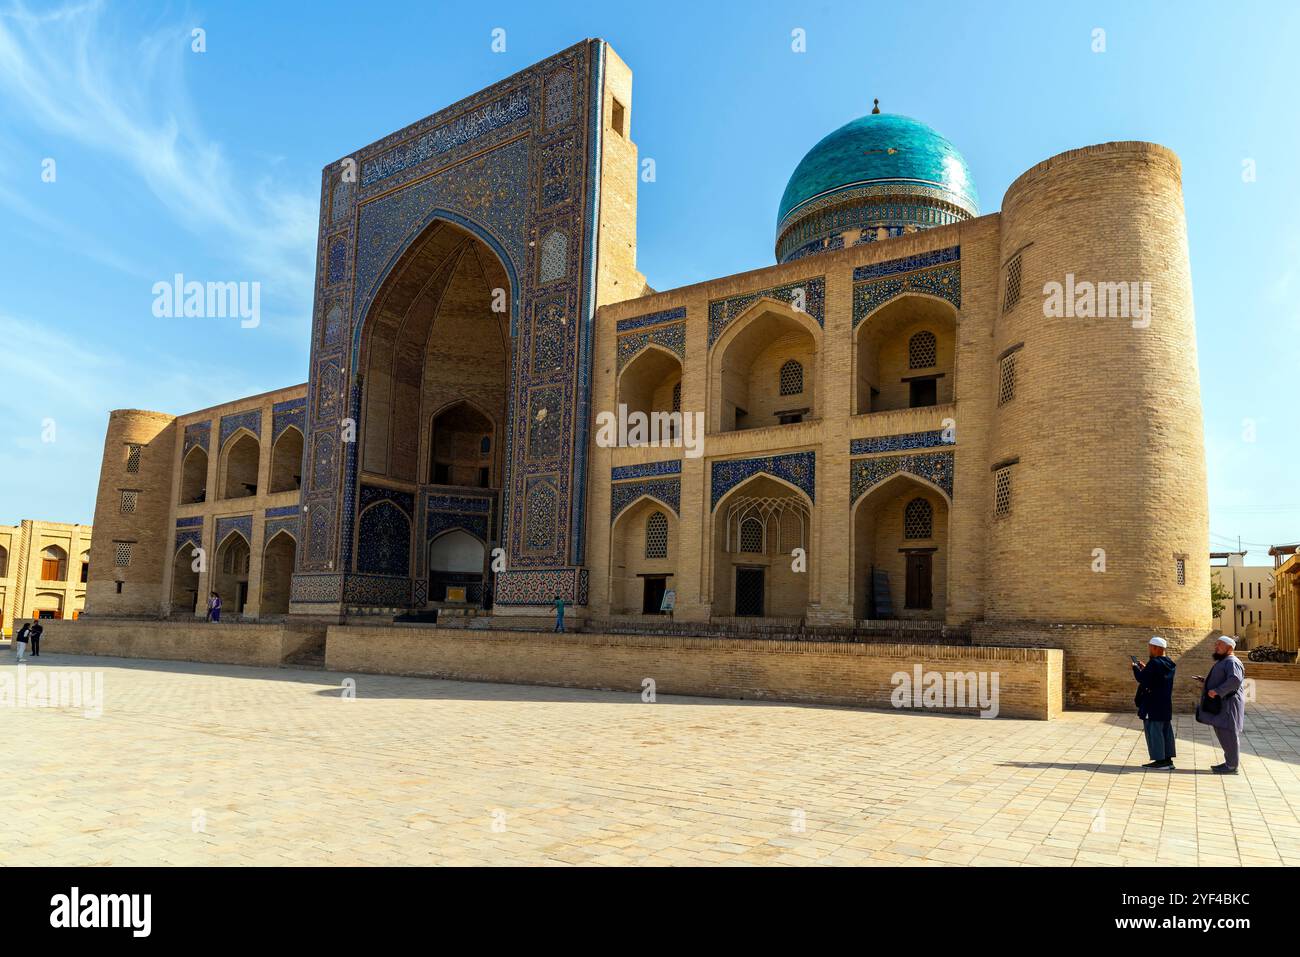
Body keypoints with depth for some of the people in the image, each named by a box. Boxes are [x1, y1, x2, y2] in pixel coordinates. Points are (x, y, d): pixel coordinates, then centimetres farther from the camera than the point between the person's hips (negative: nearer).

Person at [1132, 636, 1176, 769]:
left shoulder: (1154, 663, -20)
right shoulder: (1169, 663, 8)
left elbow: (1142, 679, -20)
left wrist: (1136, 668, -4)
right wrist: (1145, 668, 16)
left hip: (1153, 706, -9)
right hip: (1166, 705, 9)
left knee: (1154, 731, -2)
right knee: (1166, 731, 13)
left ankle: (1161, 760, -2)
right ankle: (1167, 759, 18)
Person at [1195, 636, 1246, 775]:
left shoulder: (1232, 662, -14)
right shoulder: (1223, 662, 19)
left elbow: (1235, 680, -30)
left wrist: (1217, 691, -30)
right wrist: (1205, 680, 17)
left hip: (1227, 705, -11)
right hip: (1219, 705, 11)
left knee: (1227, 734, -5)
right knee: (1222, 733, 14)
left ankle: (1232, 765, 1)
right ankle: (1230, 762, 22)